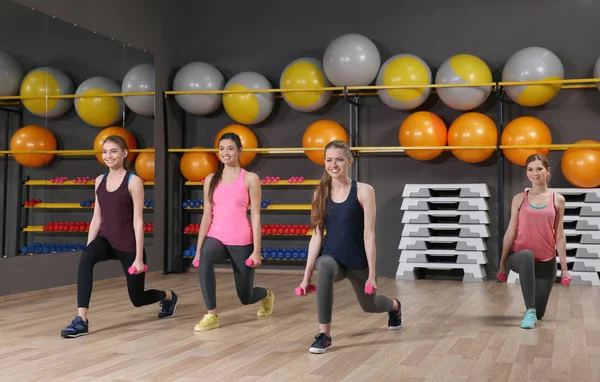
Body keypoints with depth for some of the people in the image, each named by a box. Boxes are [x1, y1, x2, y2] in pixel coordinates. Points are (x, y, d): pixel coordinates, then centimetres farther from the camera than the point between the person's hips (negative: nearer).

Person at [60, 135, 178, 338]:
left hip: (128, 244, -4)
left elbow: (138, 221, -15)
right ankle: (81, 320, -31)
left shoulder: (134, 181, -13)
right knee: (86, 259, -32)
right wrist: (88, 249, 4)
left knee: (137, 299, 10)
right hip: (106, 239, 5)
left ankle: (169, 297, 46)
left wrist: (139, 257, -17)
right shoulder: (100, 180, 5)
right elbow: (97, 218, 8)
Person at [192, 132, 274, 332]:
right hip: (216, 237, 2)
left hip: (241, 241, -2)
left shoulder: (250, 179, -3)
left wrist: (257, 250, -10)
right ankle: (211, 315, -26)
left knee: (246, 297, 8)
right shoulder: (211, 179, 7)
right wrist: (198, 249, 4)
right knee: (205, 258, -36)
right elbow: (207, 216, 8)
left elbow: (256, 217, -6)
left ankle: (266, 295, 47)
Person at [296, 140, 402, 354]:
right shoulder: (321, 193, -3)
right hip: (332, 257, 1)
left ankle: (394, 306, 62)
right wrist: (307, 274, -4)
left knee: (369, 305, 21)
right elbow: (317, 235, -2)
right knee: (324, 266, -36)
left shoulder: (364, 191, -13)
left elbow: (368, 234, -15)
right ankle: (324, 335, -27)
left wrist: (372, 274, -16)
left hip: (358, 261, -1)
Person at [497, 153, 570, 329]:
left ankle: (534, 310, 43)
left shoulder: (557, 199, 0)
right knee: (527, 256, -41)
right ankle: (529, 311, -33)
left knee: (540, 314, 3)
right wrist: (502, 263, 0)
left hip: (546, 261, 1)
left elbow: (559, 236, 2)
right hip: (520, 257, -1)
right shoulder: (519, 199, -1)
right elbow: (511, 232, 0)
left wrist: (564, 268, 1)